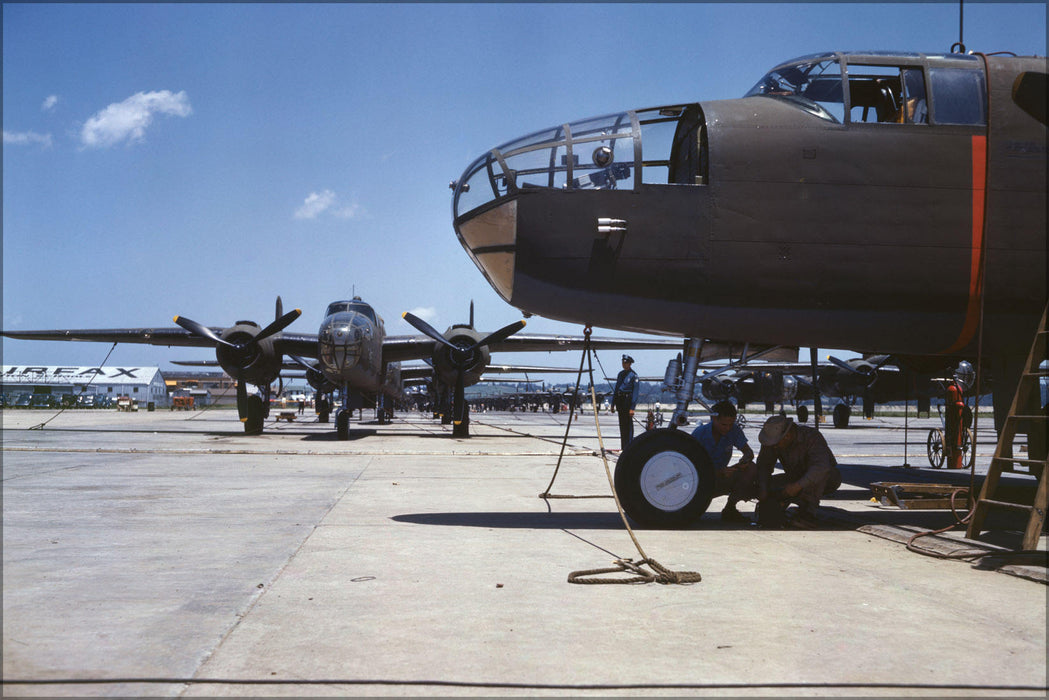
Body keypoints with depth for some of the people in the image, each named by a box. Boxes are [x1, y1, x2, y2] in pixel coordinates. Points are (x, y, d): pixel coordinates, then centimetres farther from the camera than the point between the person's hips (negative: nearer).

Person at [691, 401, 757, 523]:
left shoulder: (734, 430, -7)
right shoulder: (699, 434, -19)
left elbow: (749, 452, -3)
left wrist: (745, 460, -30)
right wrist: (720, 472, -39)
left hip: (721, 477, 5)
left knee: (751, 469, -20)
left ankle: (729, 509, -5)